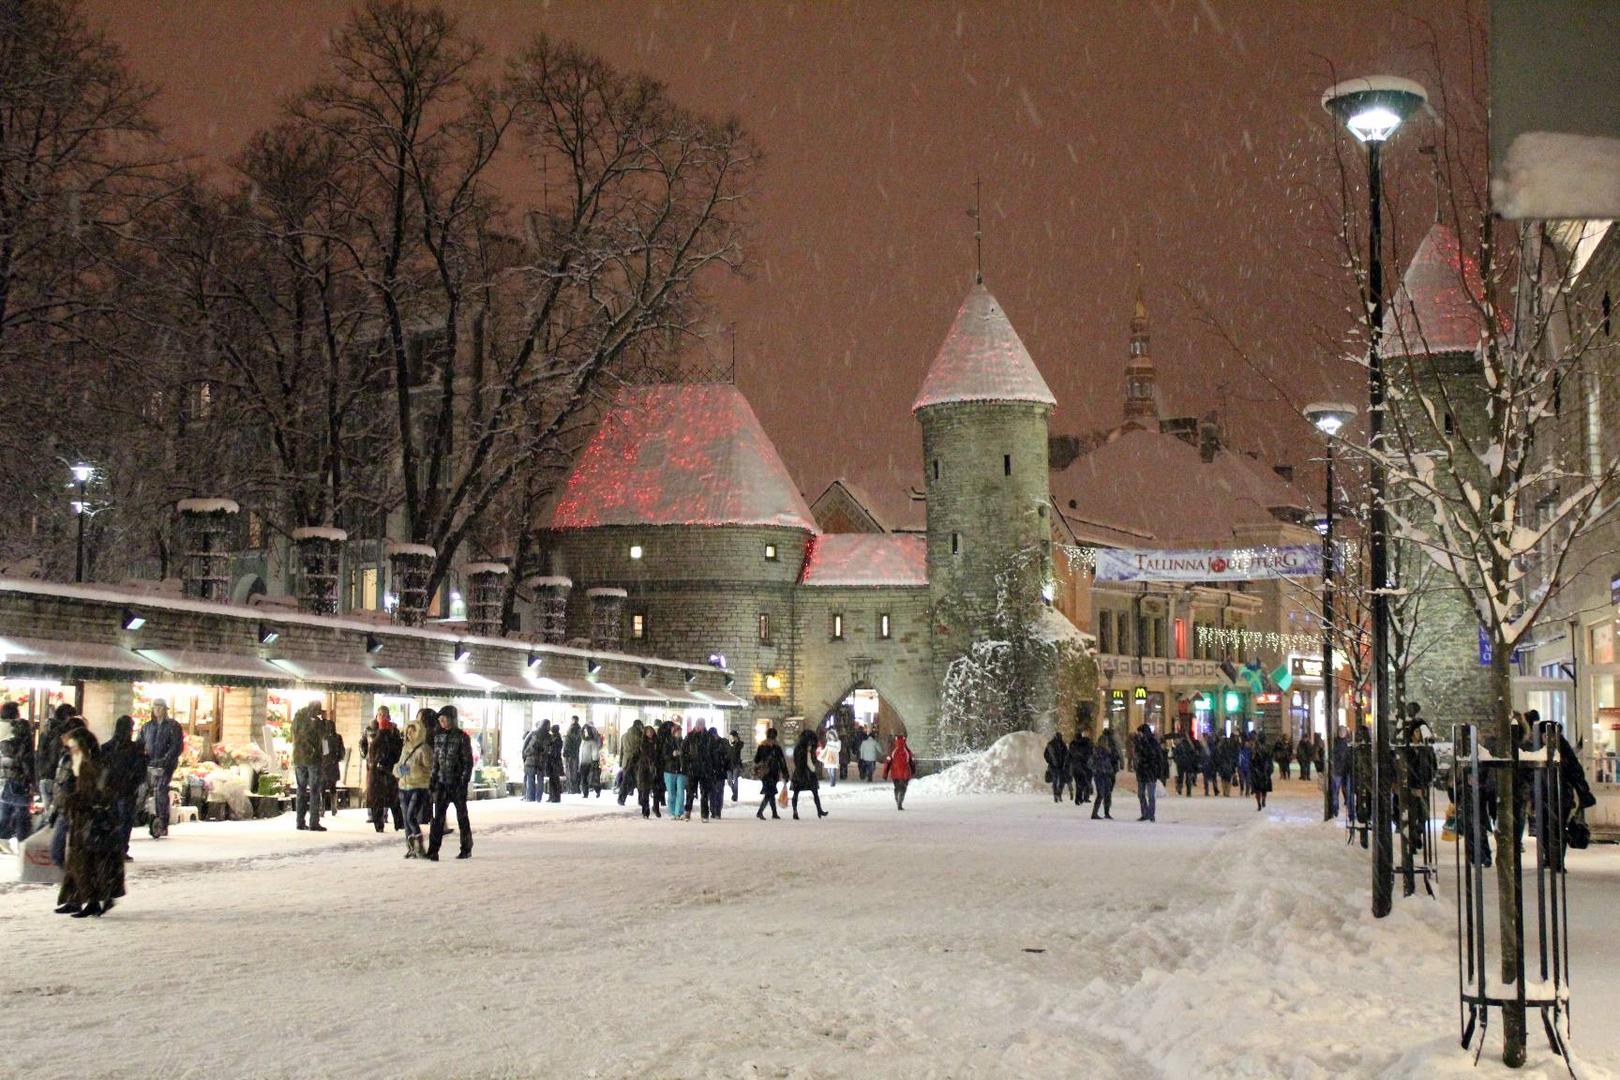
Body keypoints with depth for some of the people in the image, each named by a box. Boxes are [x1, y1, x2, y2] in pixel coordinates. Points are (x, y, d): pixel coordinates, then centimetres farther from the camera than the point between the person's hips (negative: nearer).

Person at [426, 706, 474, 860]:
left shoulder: (462, 737, -7)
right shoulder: (438, 736, 8)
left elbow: (468, 761, -8)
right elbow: (435, 761, 14)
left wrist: (464, 782, -14)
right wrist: (432, 781, 9)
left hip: (458, 783, -4)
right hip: (442, 783, 4)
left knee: (462, 816, 7)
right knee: (438, 817, -3)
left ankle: (466, 849, 17)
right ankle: (433, 851, -6)